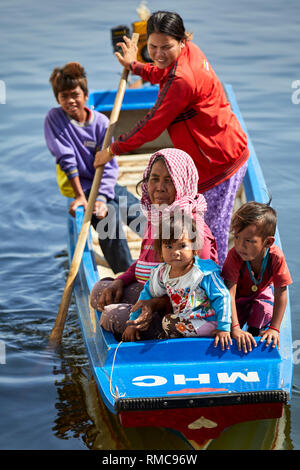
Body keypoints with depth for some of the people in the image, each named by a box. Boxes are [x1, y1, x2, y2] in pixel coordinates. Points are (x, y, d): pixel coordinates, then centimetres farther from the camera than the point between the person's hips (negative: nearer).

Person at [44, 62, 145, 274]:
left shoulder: (101, 121, -3)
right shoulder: (54, 118, -9)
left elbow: (109, 165, -7)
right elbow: (67, 160, -14)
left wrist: (102, 198, -21)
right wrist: (80, 196, -19)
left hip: (105, 185, 4)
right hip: (78, 185, -4)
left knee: (141, 214, -4)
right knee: (109, 216, -29)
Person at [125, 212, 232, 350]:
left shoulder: (204, 274, -18)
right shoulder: (162, 273, 1)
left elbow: (222, 298, -15)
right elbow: (147, 295, 14)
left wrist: (224, 328, -20)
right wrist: (132, 323, 13)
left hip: (206, 322, -7)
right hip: (182, 318, 7)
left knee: (168, 322, -23)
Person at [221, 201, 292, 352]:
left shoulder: (276, 257, -35)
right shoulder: (234, 256, -37)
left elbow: (281, 294, -29)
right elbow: (230, 293, -39)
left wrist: (274, 329, -33)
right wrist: (235, 328, -47)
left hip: (262, 292, 1)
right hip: (239, 295, -1)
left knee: (265, 307, -27)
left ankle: (256, 331, -2)